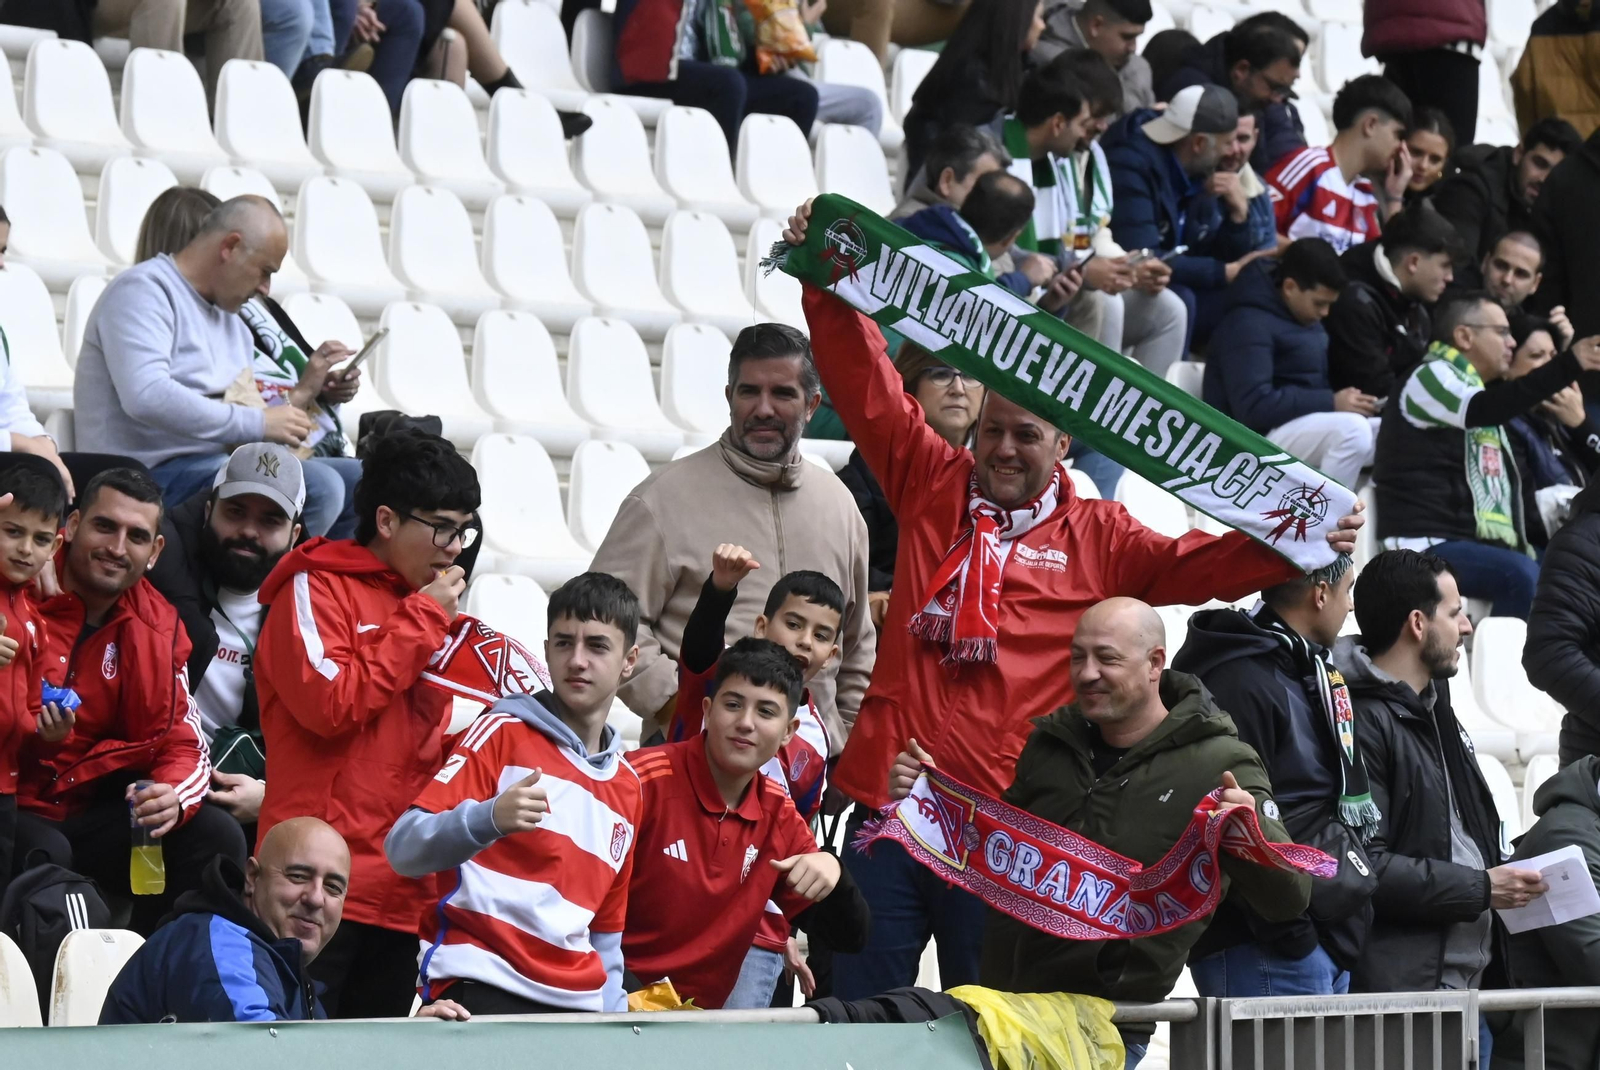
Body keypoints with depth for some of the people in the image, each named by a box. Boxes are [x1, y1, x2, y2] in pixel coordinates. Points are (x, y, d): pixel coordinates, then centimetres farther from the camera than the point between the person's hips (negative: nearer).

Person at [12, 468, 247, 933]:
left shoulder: (155, 628, 6)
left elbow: (180, 744, 5)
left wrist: (173, 797, -18)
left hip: (83, 815, 6)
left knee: (216, 838, -9)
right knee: (43, 854, -35)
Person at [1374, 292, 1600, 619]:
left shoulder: (1472, 389, 27)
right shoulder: (1432, 377, -4)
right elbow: (1485, 409, -26)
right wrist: (1570, 364, -32)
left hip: (1475, 543, 10)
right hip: (1427, 544, -10)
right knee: (1525, 577, -30)